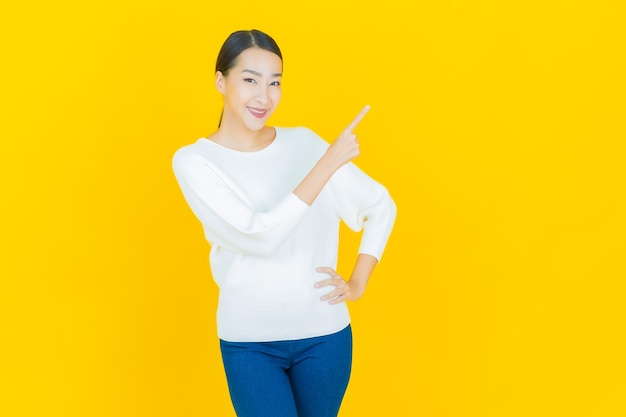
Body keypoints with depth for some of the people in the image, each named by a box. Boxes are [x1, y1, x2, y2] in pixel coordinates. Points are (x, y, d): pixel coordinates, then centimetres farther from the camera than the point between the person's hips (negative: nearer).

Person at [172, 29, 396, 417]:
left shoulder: (304, 143, 0)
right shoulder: (193, 161, -8)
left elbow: (382, 205, 9)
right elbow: (260, 237, -21)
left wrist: (358, 284, 1)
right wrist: (328, 163, -22)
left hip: (325, 333, 3)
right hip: (250, 342, -3)